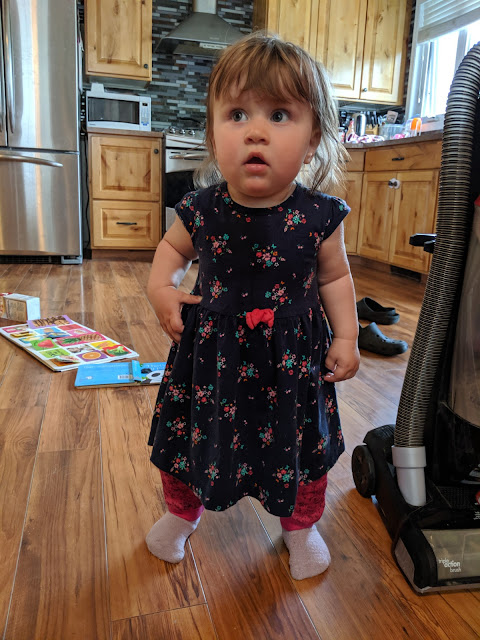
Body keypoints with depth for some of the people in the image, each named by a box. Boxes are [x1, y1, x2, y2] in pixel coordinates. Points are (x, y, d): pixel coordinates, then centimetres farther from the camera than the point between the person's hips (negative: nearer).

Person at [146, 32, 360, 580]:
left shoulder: (319, 216, -15)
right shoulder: (201, 209, -13)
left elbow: (334, 277, 2)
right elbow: (174, 247, 9)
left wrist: (345, 335, -4)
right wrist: (161, 288, -8)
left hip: (293, 359, 0)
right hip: (212, 354, 1)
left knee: (302, 446, 16)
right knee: (187, 436, 17)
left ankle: (300, 526, 48)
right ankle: (182, 512, 50)